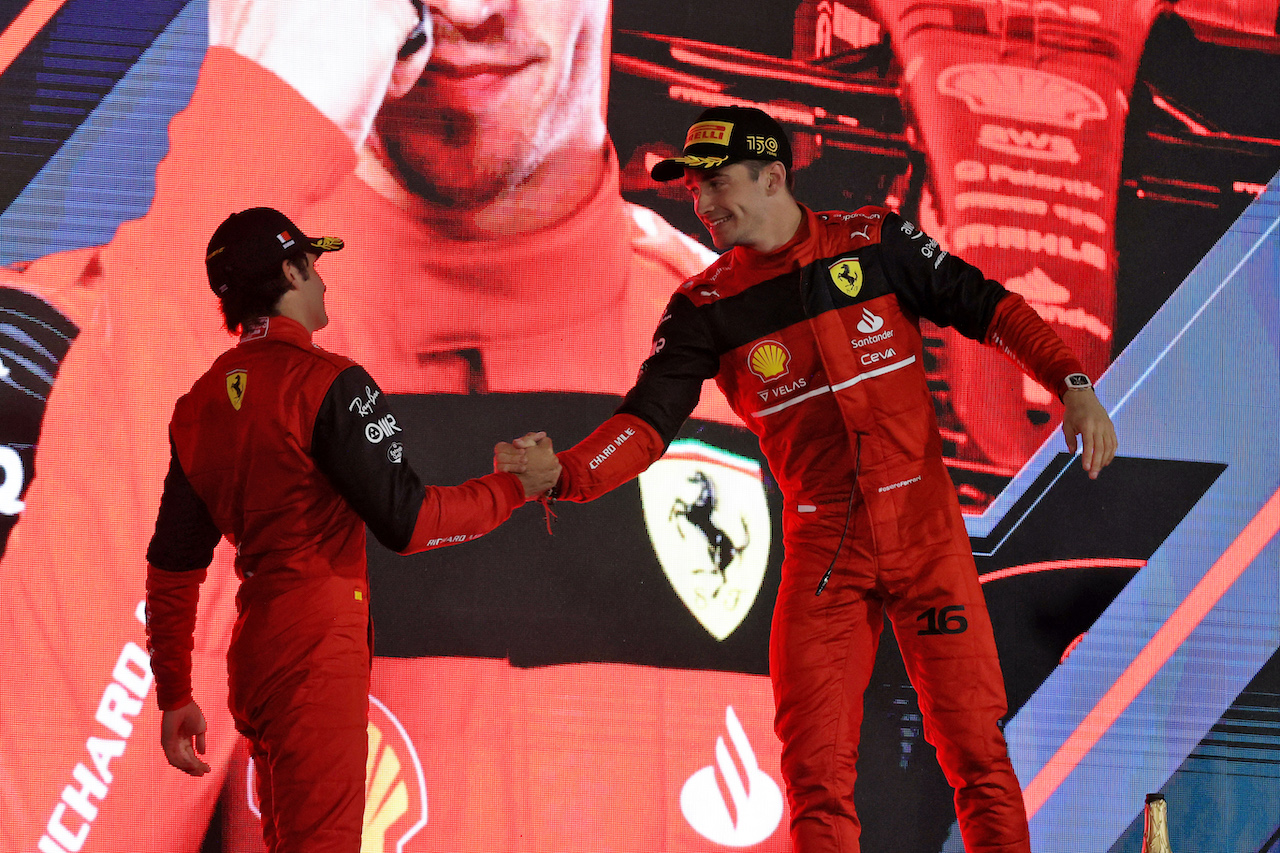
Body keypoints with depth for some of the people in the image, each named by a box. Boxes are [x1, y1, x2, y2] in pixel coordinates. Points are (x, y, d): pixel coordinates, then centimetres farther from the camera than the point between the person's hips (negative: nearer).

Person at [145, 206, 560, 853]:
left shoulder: (199, 404, 11)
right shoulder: (329, 384, -12)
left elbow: (173, 562, 14)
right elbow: (406, 522, -14)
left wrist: (173, 695, 19)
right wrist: (514, 488, 0)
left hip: (252, 648, 8)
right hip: (316, 648, -8)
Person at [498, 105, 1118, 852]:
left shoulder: (876, 242, 0)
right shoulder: (706, 306, 0)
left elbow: (986, 308, 5)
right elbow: (649, 420, -7)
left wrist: (1073, 384, -9)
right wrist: (563, 474, -25)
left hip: (925, 529, -1)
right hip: (823, 550, 1)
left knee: (974, 745, -2)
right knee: (815, 767, -4)